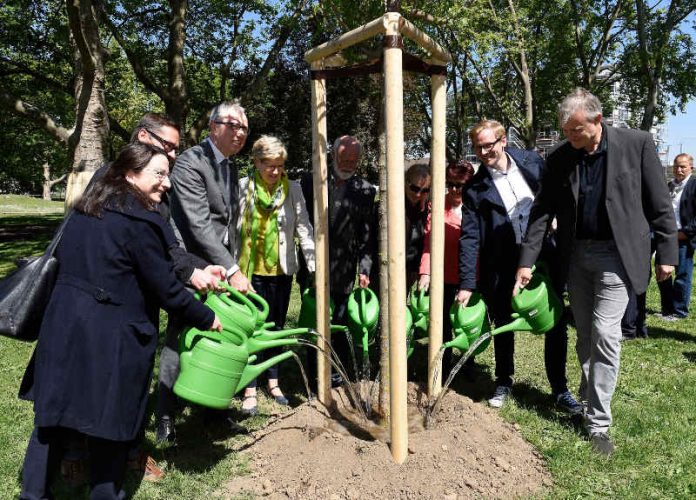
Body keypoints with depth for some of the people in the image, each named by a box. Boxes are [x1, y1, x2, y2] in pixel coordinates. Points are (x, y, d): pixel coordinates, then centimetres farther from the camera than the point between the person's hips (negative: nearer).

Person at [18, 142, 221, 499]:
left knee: (53, 413, 19)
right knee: (109, 422, 9)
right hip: (111, 337, -8)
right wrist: (207, 319, -2)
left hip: (63, 325, 8)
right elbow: (165, 288, -15)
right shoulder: (140, 222, -16)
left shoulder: (87, 209, 10)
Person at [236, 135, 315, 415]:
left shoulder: (293, 189, -1)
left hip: (281, 269, 2)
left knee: (276, 327, 14)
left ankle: (273, 381, 29)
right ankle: (250, 390, 12)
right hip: (251, 270, -2)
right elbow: (232, 227, -4)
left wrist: (314, 265, -13)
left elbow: (303, 227, -4)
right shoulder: (243, 188, -6)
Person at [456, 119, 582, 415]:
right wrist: (466, 284, -12)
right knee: (503, 327, 13)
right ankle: (504, 382, 34)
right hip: (503, 268, -1)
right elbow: (469, 238, -7)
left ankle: (560, 389, 22)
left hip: (546, 259, 1)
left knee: (556, 325, 5)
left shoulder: (532, 163, 1)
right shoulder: (476, 189, -4)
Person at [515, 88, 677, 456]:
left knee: (604, 333, -9)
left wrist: (666, 252, -5)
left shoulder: (637, 144, -9)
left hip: (617, 253, -4)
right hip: (576, 255, 4)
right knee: (585, 335, 14)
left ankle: (598, 422, 0)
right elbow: (542, 211, 1)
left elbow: (659, 204, -4)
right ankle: (590, 395, 35)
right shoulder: (559, 157, 0)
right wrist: (526, 262, -4)